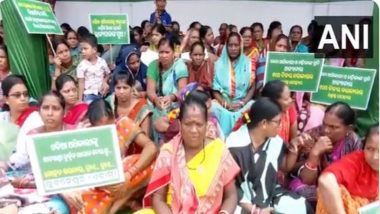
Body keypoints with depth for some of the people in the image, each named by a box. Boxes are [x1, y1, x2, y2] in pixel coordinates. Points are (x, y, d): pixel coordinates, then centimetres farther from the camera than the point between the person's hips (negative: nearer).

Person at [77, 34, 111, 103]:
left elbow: (108, 75, 12)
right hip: (88, 94, -3)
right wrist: (80, 99, -9)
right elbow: (81, 83, -7)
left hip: (101, 93, 3)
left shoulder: (102, 62, -3)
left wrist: (104, 82, -10)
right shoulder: (82, 65, -9)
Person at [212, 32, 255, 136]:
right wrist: (225, 104, -13)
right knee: (213, 107, -32)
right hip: (223, 103, 0)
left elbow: (252, 87, 4)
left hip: (243, 103, 1)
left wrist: (242, 103, -11)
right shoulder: (219, 64, 8)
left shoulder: (248, 63, 9)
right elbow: (215, 89, 3)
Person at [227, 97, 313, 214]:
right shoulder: (235, 145, -19)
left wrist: (294, 150, -6)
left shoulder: (275, 141, -3)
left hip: (270, 194, 5)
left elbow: (286, 167, 14)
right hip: (245, 202, -5)